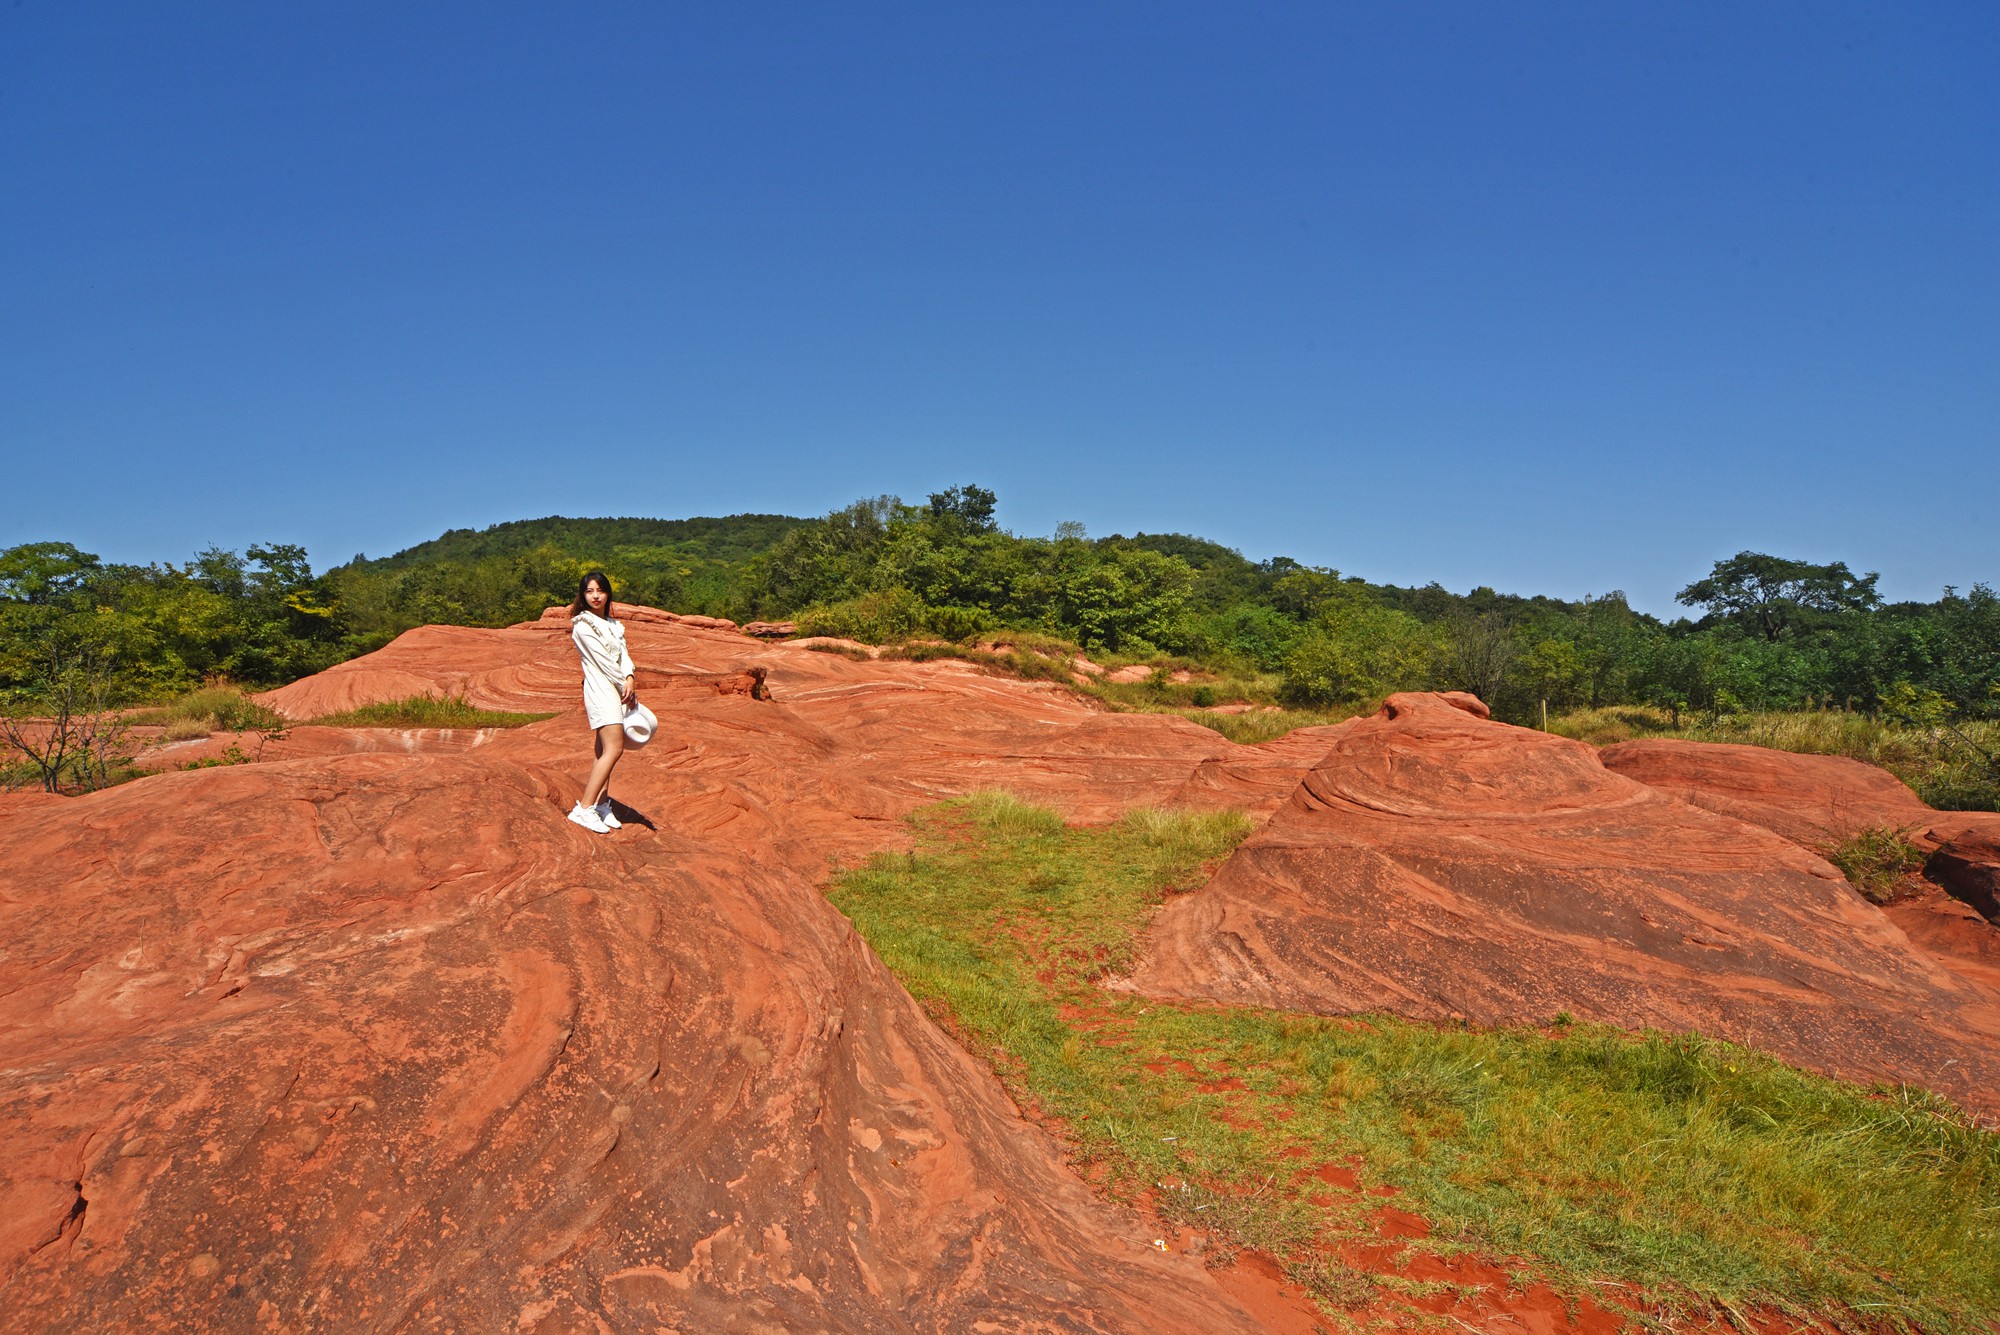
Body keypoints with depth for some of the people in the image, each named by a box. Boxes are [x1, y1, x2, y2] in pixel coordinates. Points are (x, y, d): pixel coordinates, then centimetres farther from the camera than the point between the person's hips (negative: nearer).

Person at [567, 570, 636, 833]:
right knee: (613, 748, -17)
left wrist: (629, 679, -11)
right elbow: (602, 659, -9)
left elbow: (623, 654, 7)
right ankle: (584, 809, -18)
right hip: (600, 689, -8)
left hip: (617, 689, 8)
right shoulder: (582, 625, -6)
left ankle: (601, 803, 13)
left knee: (605, 749, 8)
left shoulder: (613, 624, 18)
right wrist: (625, 688, -7)